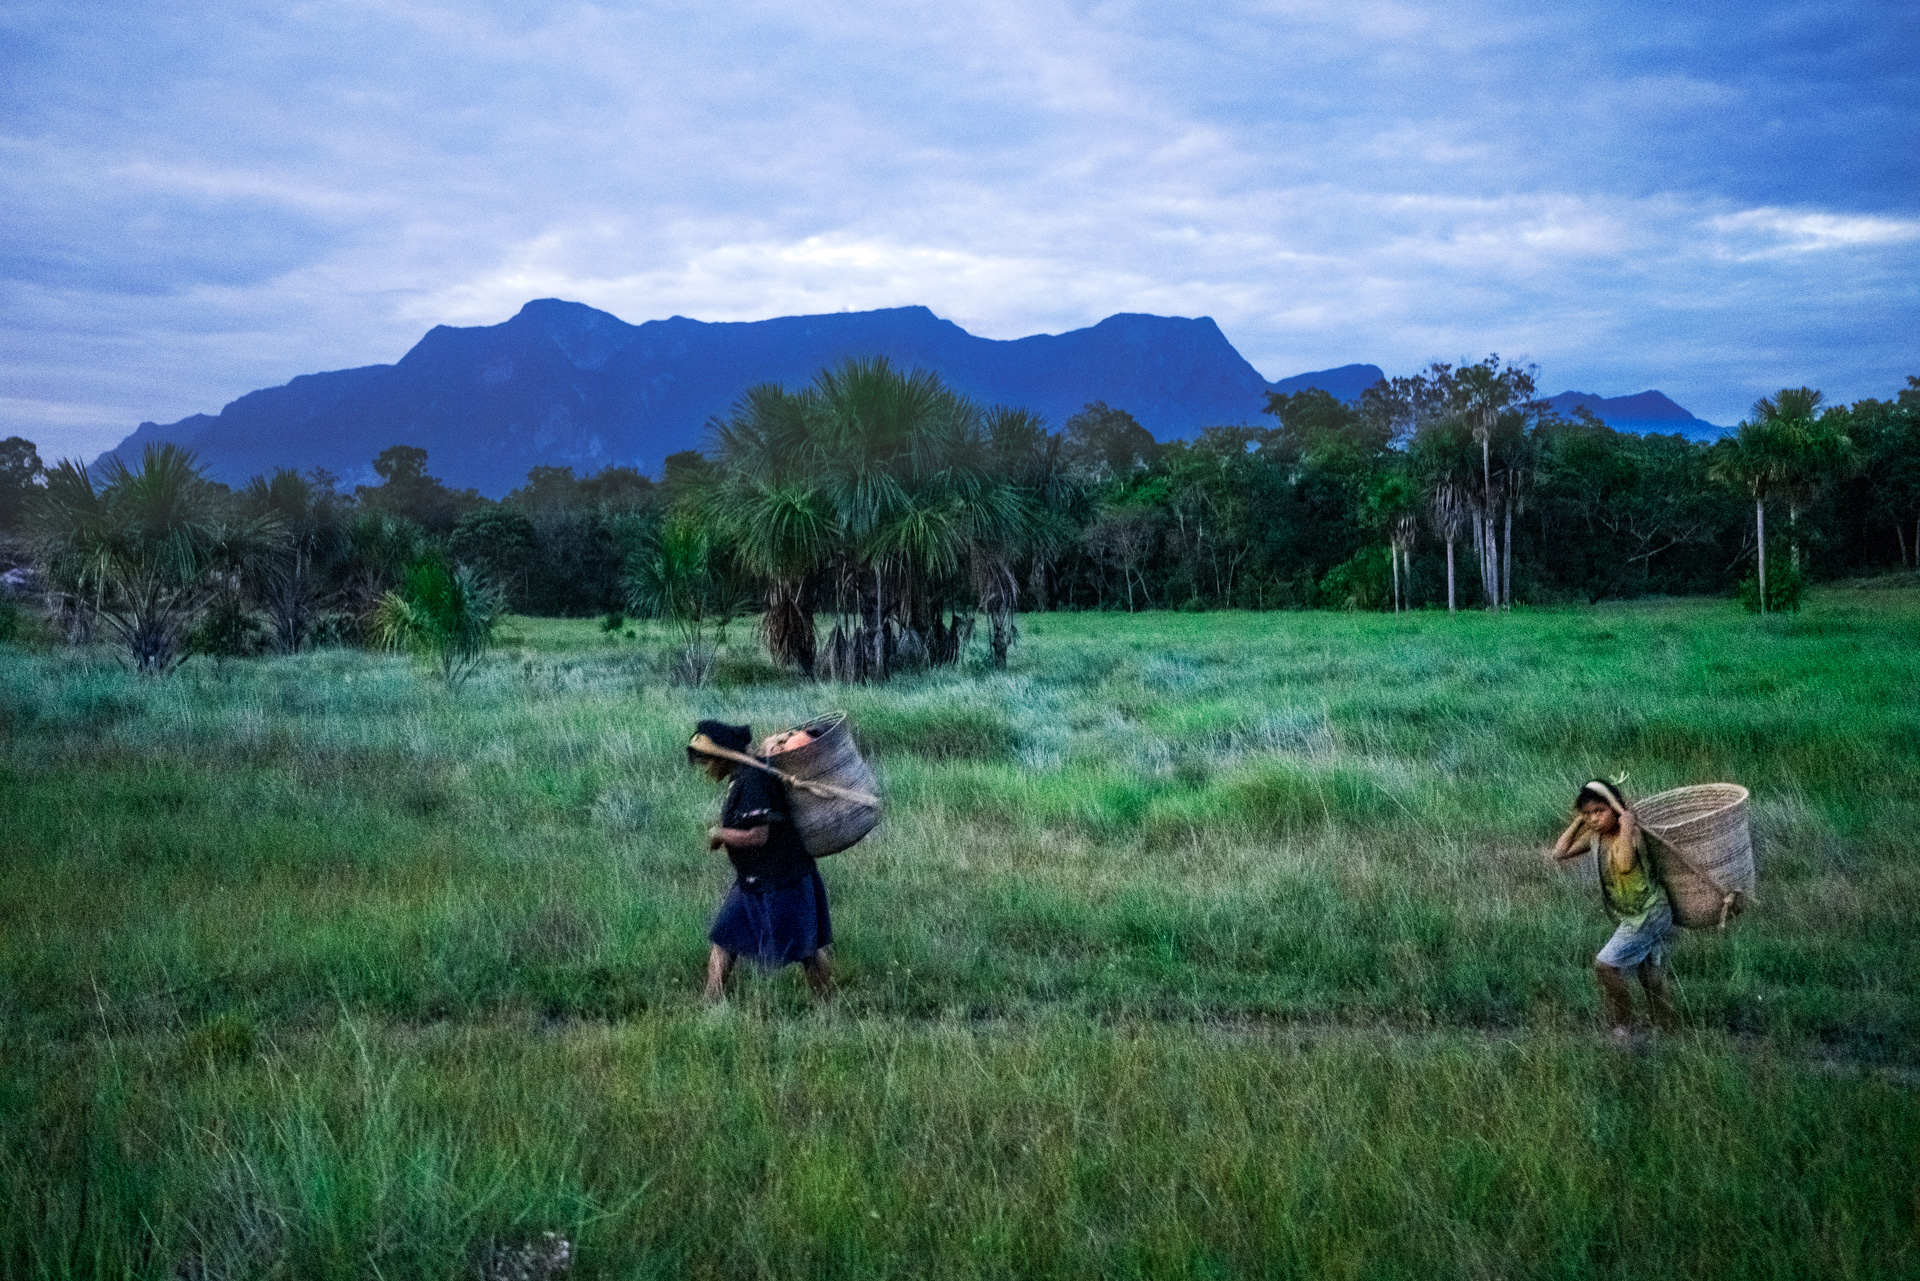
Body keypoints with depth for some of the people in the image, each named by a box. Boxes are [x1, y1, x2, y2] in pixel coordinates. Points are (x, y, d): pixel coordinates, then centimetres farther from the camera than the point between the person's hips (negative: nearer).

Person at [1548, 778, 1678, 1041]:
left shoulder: (1630, 833, -22)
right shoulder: (1595, 835, 1)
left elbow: (1625, 865, -41)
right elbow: (1560, 853, 1)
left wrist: (1626, 823, -34)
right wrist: (1578, 821, -2)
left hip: (1649, 914, -9)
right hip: (1628, 918, 9)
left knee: (1605, 964, -14)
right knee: (1651, 980, 16)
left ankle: (1622, 1028, -2)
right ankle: (1666, 1030, 26)